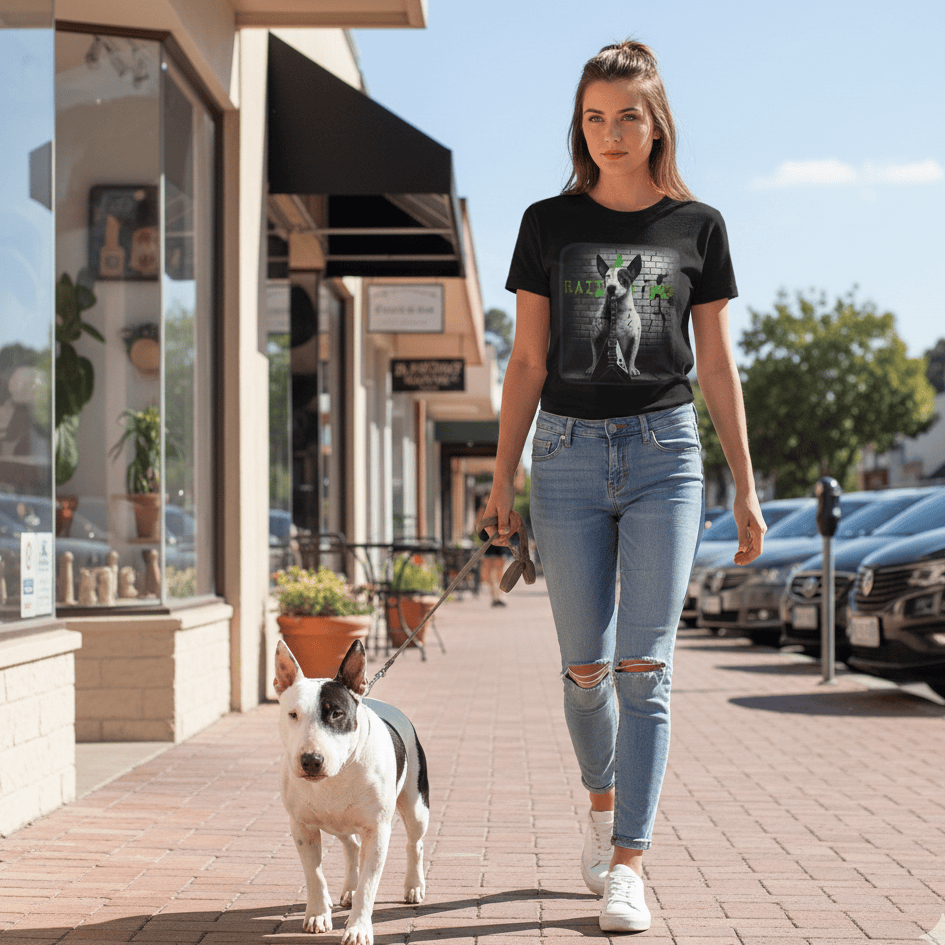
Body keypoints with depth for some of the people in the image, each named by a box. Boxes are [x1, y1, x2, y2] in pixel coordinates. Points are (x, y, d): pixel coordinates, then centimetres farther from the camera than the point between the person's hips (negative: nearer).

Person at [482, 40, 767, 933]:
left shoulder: (696, 226, 5)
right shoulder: (549, 224, 5)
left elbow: (717, 365, 7)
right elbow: (527, 362, 6)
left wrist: (746, 487, 5)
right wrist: (501, 478, 1)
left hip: (664, 454, -1)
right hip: (569, 454, 1)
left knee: (644, 666, -8)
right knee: (586, 666, 5)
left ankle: (628, 863, -6)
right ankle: (603, 800, 32)